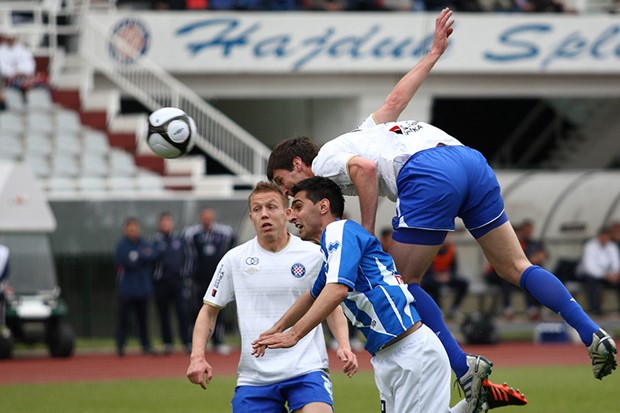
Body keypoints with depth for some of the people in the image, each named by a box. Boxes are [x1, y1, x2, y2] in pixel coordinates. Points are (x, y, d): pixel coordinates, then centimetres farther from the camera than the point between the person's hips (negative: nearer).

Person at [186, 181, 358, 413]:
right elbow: (209, 311, 13)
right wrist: (197, 356, -1)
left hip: (306, 370, -2)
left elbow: (332, 307, 14)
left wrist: (343, 345, -3)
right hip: (254, 376, 2)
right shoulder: (235, 259, 5)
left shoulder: (313, 255, 3)